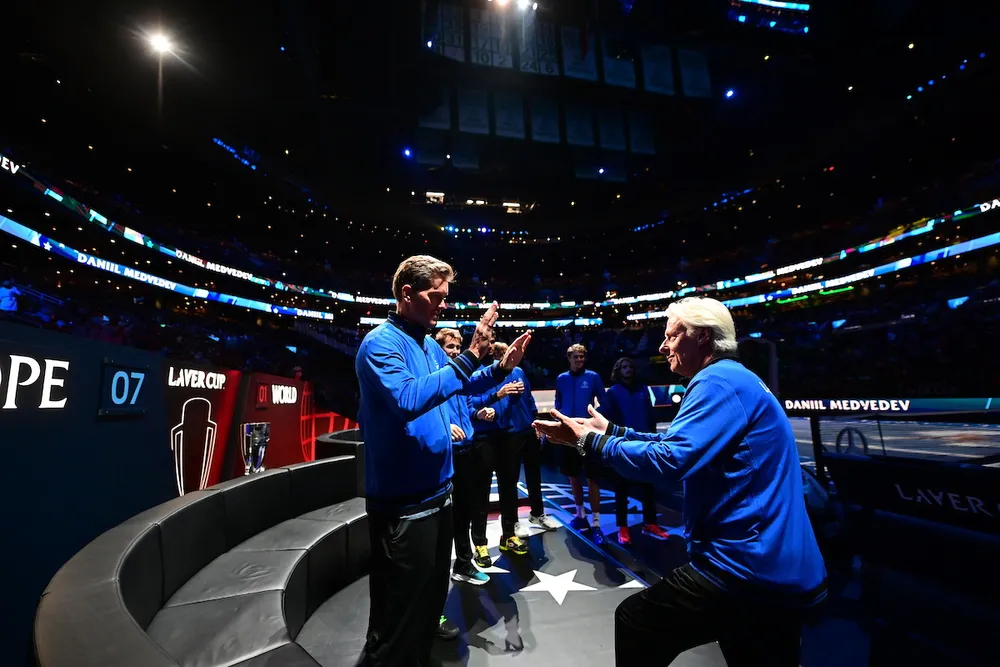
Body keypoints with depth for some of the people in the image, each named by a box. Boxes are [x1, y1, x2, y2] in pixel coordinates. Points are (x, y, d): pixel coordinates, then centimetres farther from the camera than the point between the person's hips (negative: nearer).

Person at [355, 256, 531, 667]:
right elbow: (408, 400, -34)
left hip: (437, 491, 9)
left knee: (432, 595, 25)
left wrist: (502, 367, 3)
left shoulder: (428, 345, 8)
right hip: (403, 503, -9)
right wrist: (470, 356, -31)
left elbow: (464, 386, 20)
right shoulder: (381, 343, -17)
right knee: (398, 617, 7)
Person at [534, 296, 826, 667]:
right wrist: (609, 430, 13)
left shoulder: (718, 381, -19)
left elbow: (667, 460, -28)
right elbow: (675, 442, 18)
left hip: (751, 570, -10)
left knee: (635, 622, 5)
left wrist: (591, 441, -17)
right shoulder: (735, 379, 14)